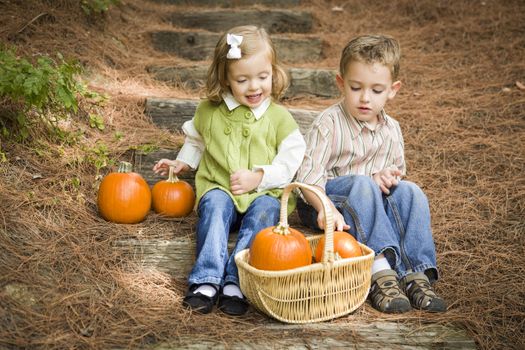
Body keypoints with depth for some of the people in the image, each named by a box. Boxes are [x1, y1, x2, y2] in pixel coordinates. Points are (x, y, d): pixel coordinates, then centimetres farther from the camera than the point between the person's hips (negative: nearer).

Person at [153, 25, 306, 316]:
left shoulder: (279, 118, 4)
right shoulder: (209, 111, 9)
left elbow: (290, 161, 1)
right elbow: (196, 139, 31)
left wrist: (258, 177, -12)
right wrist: (183, 162, 15)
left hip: (263, 193, -1)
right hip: (218, 188, 1)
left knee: (265, 210, -34)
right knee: (215, 205, -33)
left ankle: (235, 281, -43)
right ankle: (207, 279, -44)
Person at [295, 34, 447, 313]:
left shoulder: (391, 129, 5)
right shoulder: (329, 123, -13)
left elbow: (397, 171, 14)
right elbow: (308, 174, -22)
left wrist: (384, 177, -12)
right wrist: (326, 208, -40)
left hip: (373, 202, 5)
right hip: (323, 198, -5)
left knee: (409, 191, -21)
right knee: (361, 185, -35)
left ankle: (415, 274, -29)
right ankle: (380, 272, -41)